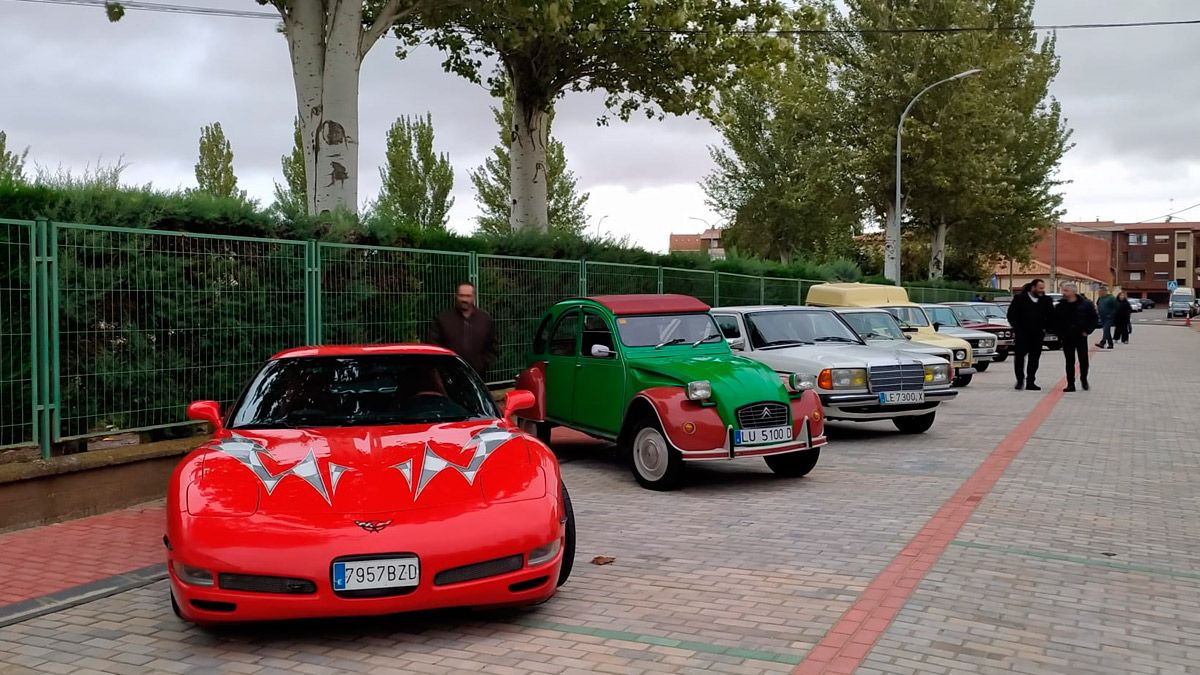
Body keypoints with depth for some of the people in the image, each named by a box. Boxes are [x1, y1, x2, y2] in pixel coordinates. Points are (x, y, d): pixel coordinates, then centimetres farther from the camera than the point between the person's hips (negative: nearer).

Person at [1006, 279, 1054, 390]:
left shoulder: (1046, 300, 7)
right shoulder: (1019, 298, -3)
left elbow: (1051, 316, 15)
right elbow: (1011, 315, -2)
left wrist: (1044, 327, 3)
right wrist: (1017, 328, -9)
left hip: (1037, 335, 3)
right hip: (1022, 334, -3)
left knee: (1034, 359, 5)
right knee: (1019, 356, -7)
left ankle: (1030, 382, 11)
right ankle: (1020, 380, 3)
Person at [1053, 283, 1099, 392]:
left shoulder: (1086, 304, -6)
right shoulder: (1061, 306, 2)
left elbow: (1095, 318, 0)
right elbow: (1055, 321, 11)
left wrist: (1087, 331, -6)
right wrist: (1059, 333, 1)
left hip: (1081, 337, -2)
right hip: (1066, 338, 2)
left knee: (1083, 360, 2)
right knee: (1069, 361, 3)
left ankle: (1084, 379, 25)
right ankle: (1070, 384, 8)